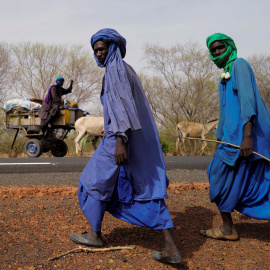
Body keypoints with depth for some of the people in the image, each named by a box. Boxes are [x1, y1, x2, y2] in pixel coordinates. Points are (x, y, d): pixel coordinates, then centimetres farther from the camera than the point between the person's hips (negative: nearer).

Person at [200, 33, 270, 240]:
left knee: (222, 178, -1)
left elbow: (248, 100, -17)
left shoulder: (239, 64, -4)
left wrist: (247, 135, -27)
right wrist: (219, 142, 27)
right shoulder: (224, 78, 24)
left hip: (245, 134, -9)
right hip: (233, 135, 9)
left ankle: (228, 228, 12)